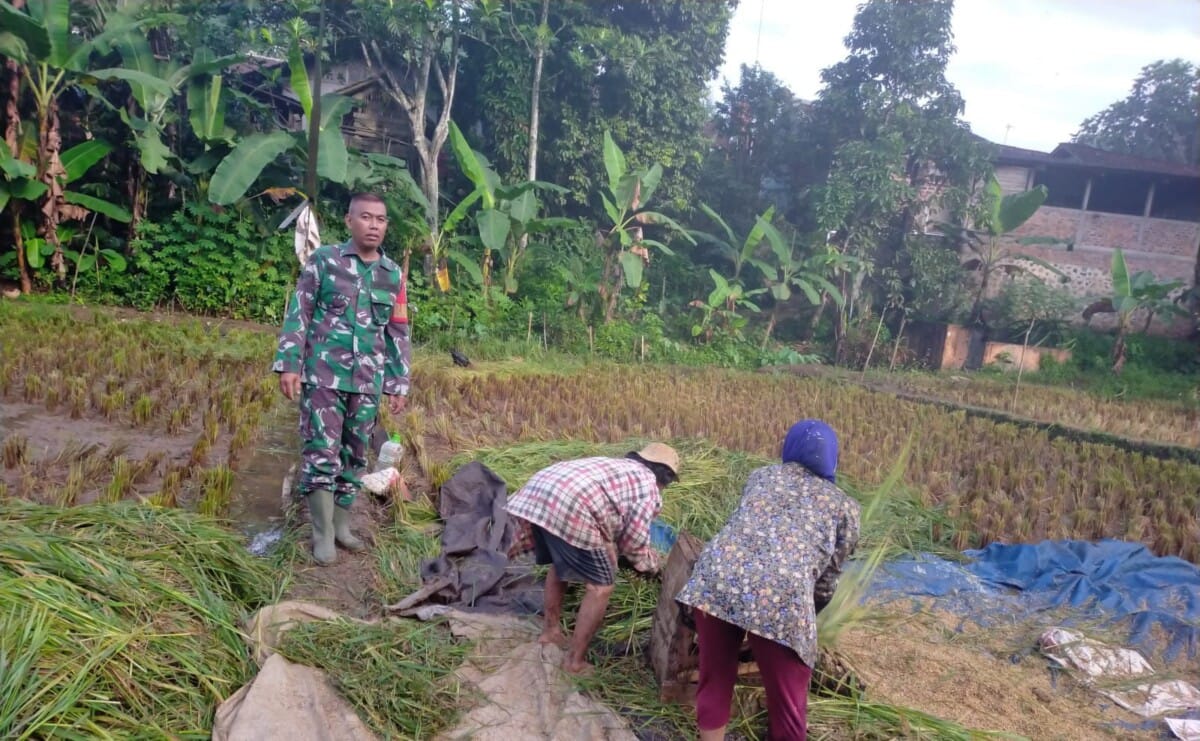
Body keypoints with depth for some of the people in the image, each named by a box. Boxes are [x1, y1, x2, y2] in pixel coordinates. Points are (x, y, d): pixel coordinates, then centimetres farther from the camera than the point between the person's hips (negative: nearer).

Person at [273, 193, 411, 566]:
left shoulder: (393, 275, 8)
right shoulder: (324, 260, -1)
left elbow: (398, 334, 11)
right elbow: (298, 314, -1)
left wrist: (398, 384, 9)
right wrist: (288, 364, -8)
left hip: (368, 381, 4)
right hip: (323, 375, -3)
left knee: (355, 454, 11)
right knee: (322, 453, -4)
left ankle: (341, 525, 24)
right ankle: (323, 534, 7)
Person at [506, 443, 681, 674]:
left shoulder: (614, 465, 35)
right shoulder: (648, 483, 13)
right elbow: (633, 539, 11)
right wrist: (649, 564, 29)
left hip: (535, 492, 9)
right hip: (569, 508, -9)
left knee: (560, 565, 32)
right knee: (600, 586, 6)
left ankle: (551, 630, 44)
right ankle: (575, 660, 13)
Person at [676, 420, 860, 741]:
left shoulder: (760, 476, 30)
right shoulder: (844, 506, 24)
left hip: (717, 575, 3)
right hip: (783, 596, -2)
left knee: (714, 682, 21)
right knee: (788, 711, 14)